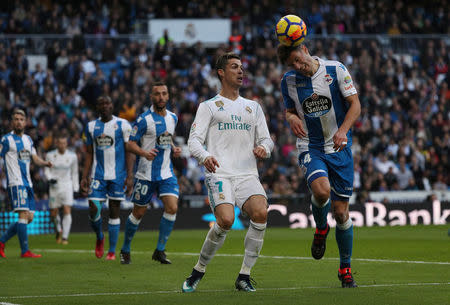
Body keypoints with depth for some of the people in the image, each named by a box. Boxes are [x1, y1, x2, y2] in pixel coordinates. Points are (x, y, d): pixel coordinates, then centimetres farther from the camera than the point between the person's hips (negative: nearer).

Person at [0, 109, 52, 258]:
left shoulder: (28, 139, 17)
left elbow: (35, 158, 20)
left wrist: (45, 163, 0)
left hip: (27, 183, 8)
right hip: (16, 183, -8)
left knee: (29, 217, 6)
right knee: (24, 214, -15)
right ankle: (25, 251, -13)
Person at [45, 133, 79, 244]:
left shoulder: (72, 156, 1)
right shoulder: (50, 155, -2)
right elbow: (47, 170, 8)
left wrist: (76, 188, 10)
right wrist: (50, 178, -13)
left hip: (67, 185, 0)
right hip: (54, 186, 1)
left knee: (67, 211, -13)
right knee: (53, 213, 4)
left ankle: (65, 236, -8)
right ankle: (58, 230, 34)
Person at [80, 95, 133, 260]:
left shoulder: (123, 125, -1)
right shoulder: (91, 126, 9)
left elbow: (129, 151, -2)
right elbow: (89, 154, 13)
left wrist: (129, 174, -11)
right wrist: (84, 177, 7)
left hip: (118, 175, -2)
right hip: (98, 175, 2)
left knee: (114, 211, 0)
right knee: (94, 208, -8)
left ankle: (112, 250, 7)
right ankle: (99, 238, 21)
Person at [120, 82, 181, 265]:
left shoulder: (172, 118, 9)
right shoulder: (144, 119, -11)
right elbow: (130, 144, -10)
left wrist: (174, 149, 5)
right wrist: (144, 153, -28)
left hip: (167, 173, 5)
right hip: (146, 173, -5)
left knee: (172, 208, -12)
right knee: (138, 213, 4)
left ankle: (160, 251, -1)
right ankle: (125, 250, 24)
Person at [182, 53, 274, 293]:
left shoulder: (253, 107, 23)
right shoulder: (209, 106, 11)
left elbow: (266, 140, 22)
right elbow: (194, 140, 0)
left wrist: (263, 148, -4)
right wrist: (205, 156, -23)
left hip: (247, 174, 4)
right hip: (219, 174, -3)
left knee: (261, 212, -25)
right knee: (226, 220, -27)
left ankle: (244, 276, -14)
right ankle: (198, 271, -4)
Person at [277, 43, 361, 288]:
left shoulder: (336, 70, -6)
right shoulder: (288, 81, 1)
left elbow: (355, 105, -4)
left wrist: (343, 130, -22)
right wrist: (291, 118, -10)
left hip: (339, 148, 0)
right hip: (310, 147, 0)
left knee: (341, 212, 0)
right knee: (321, 189, -31)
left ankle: (345, 268, 20)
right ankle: (321, 228, 3)